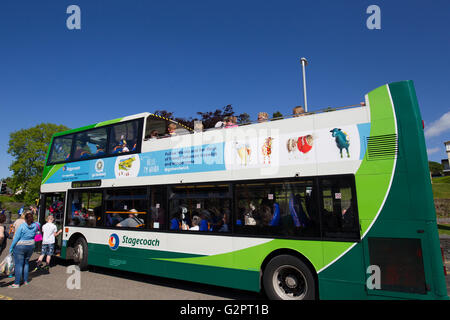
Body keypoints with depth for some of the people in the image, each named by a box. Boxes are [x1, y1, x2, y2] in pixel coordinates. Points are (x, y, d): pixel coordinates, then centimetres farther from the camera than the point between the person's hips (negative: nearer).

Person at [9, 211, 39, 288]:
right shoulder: (35, 226, -3)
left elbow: (16, 238, -12)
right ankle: (25, 281, 24)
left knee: (18, 264, 1)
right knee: (26, 263, 18)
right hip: (31, 246, 5)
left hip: (20, 247, -5)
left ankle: (17, 283, 5)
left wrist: (11, 247, -3)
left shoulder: (22, 226, -15)